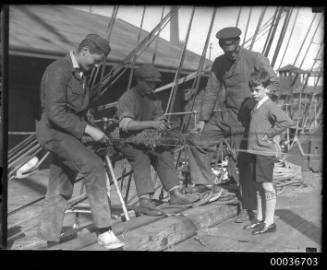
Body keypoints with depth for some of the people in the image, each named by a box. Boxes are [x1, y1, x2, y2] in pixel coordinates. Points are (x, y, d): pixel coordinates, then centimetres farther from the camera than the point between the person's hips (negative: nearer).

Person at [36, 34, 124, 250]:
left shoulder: (83, 72, 13)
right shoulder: (58, 70, -16)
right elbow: (55, 113, -23)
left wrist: (88, 130, 7)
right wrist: (88, 130, -24)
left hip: (72, 132, 9)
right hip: (55, 131, -9)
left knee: (60, 190, 9)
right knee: (94, 167, -24)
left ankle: (48, 238, 18)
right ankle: (104, 231, -21)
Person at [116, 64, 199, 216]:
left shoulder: (153, 99, 13)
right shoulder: (127, 98, -12)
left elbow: (160, 118, 12)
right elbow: (126, 124, -25)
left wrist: (161, 125, -13)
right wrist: (151, 124, -33)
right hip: (127, 142, -6)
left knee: (165, 155, -17)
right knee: (141, 158, -32)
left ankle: (175, 194, -19)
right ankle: (145, 200, -40)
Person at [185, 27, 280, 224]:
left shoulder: (255, 59, -10)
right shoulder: (219, 63, 6)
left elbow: (274, 84, -8)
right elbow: (212, 91, 10)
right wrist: (203, 119, 8)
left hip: (244, 118, -6)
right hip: (224, 115, 6)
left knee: (241, 163, -3)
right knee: (196, 140, 3)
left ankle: (249, 209, 9)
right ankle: (205, 181, 15)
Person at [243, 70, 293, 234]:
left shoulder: (269, 106, -14)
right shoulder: (256, 107, 13)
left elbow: (286, 122, -27)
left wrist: (269, 134, -19)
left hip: (265, 151, -9)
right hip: (255, 151, 9)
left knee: (267, 186, -2)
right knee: (258, 186, 14)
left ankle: (269, 222, 6)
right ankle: (260, 219, 23)